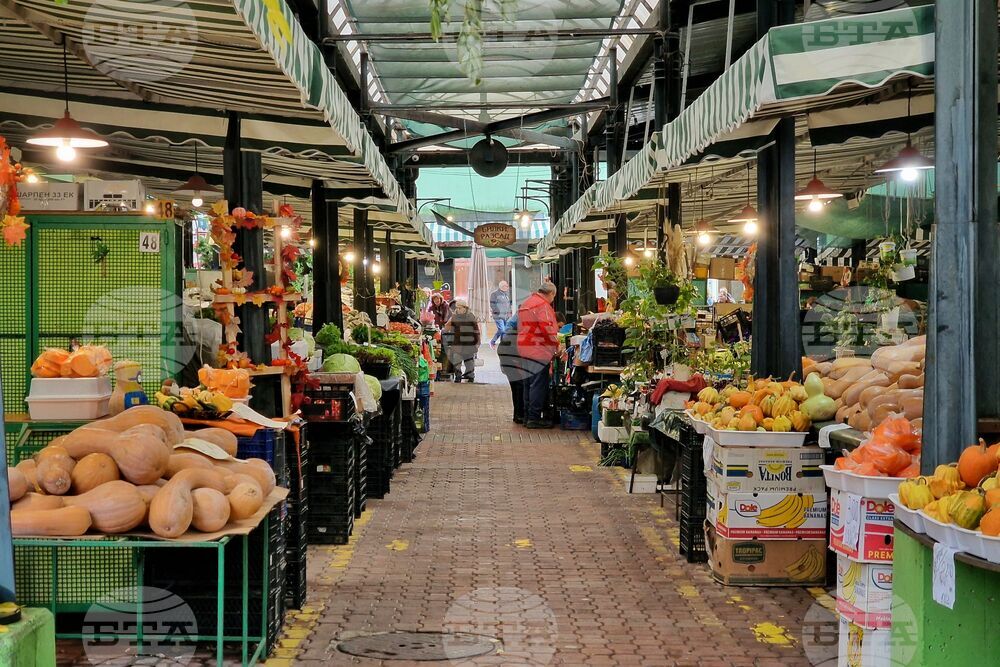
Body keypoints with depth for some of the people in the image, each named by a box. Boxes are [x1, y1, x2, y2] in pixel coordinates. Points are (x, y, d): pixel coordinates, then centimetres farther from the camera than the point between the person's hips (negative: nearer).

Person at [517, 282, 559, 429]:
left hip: (524, 348, 10)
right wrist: (557, 343, -9)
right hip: (539, 350, -10)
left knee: (529, 383, 14)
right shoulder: (543, 305, -12)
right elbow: (548, 327, -19)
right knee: (539, 384, -7)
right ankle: (534, 418, -8)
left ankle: (527, 417, 17)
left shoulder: (525, 303, 19)